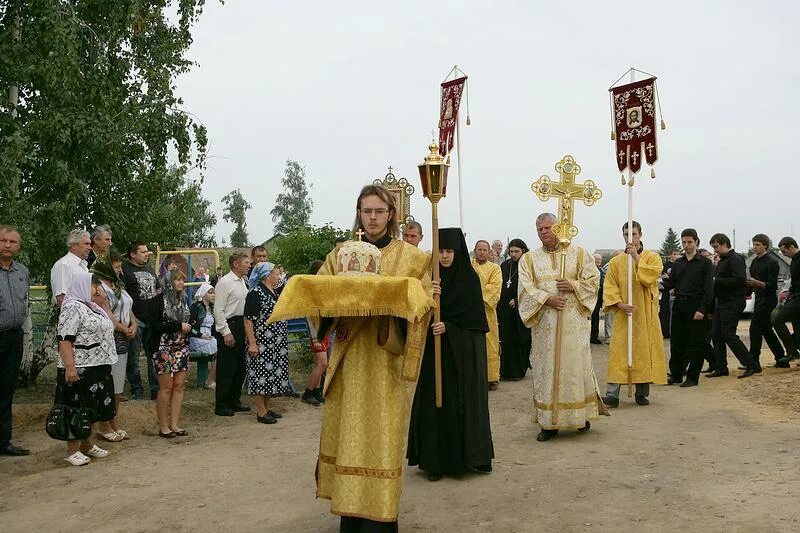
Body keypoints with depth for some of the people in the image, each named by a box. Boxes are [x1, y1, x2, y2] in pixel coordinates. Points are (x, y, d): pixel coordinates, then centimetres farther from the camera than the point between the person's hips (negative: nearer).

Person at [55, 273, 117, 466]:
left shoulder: (93, 308, 16)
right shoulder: (73, 308, -12)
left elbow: (109, 325, 23)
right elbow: (65, 340, -19)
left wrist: (104, 301, 13)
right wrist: (69, 367, -26)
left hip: (99, 369, 9)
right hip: (79, 370, -9)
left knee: (95, 410, 14)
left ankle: (88, 445, 25)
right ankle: (73, 451, 6)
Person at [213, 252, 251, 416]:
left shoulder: (244, 281, 13)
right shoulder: (224, 282, -11)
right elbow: (218, 309, -14)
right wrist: (226, 332, -18)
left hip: (242, 326, 9)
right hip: (229, 325, -8)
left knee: (240, 367, 14)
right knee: (226, 369, -2)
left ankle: (234, 402, 26)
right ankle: (221, 406, 7)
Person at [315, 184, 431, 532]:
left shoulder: (411, 257, 4)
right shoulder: (341, 253, 11)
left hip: (388, 358, -2)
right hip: (349, 357, 3)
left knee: (382, 434, -2)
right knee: (348, 433, 5)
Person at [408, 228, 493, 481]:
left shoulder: (469, 277, 0)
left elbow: (473, 315, -4)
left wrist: (449, 326, -17)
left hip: (464, 350, -1)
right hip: (434, 349, 1)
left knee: (466, 399, 2)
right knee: (435, 401, -1)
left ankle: (472, 454, 15)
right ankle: (437, 461, 5)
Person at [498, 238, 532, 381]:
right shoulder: (505, 265, 9)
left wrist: (517, 300, -15)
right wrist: (499, 308, 2)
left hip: (521, 309, -4)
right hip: (505, 309, 4)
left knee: (520, 340, 3)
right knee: (506, 340, 4)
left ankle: (519, 371, 12)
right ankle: (506, 370, 11)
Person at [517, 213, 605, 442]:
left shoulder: (578, 253, 8)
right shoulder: (529, 258, 9)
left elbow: (593, 279, 4)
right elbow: (526, 288, -1)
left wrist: (573, 286, -12)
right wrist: (547, 299, -16)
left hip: (573, 321, -1)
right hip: (544, 323, 1)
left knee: (575, 365, 0)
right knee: (546, 369, 1)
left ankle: (581, 415, 17)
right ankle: (549, 422, 7)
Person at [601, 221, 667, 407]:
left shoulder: (653, 257, 3)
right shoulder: (616, 261, 8)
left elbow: (650, 278, -15)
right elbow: (610, 287, 2)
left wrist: (636, 257, -18)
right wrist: (620, 304, -14)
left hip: (646, 315, -1)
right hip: (623, 314, 1)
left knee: (644, 349, 2)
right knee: (619, 351, -6)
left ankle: (642, 392, 13)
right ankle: (612, 393, -9)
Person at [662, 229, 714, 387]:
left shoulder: (705, 263, -1)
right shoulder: (677, 263, 13)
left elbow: (709, 289, -7)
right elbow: (670, 285, 12)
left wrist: (702, 309, -16)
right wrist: (666, 280, -11)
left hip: (696, 307, -5)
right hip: (679, 306, 5)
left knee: (696, 343, 0)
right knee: (676, 342, 6)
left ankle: (693, 377, 8)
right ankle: (676, 375, 16)